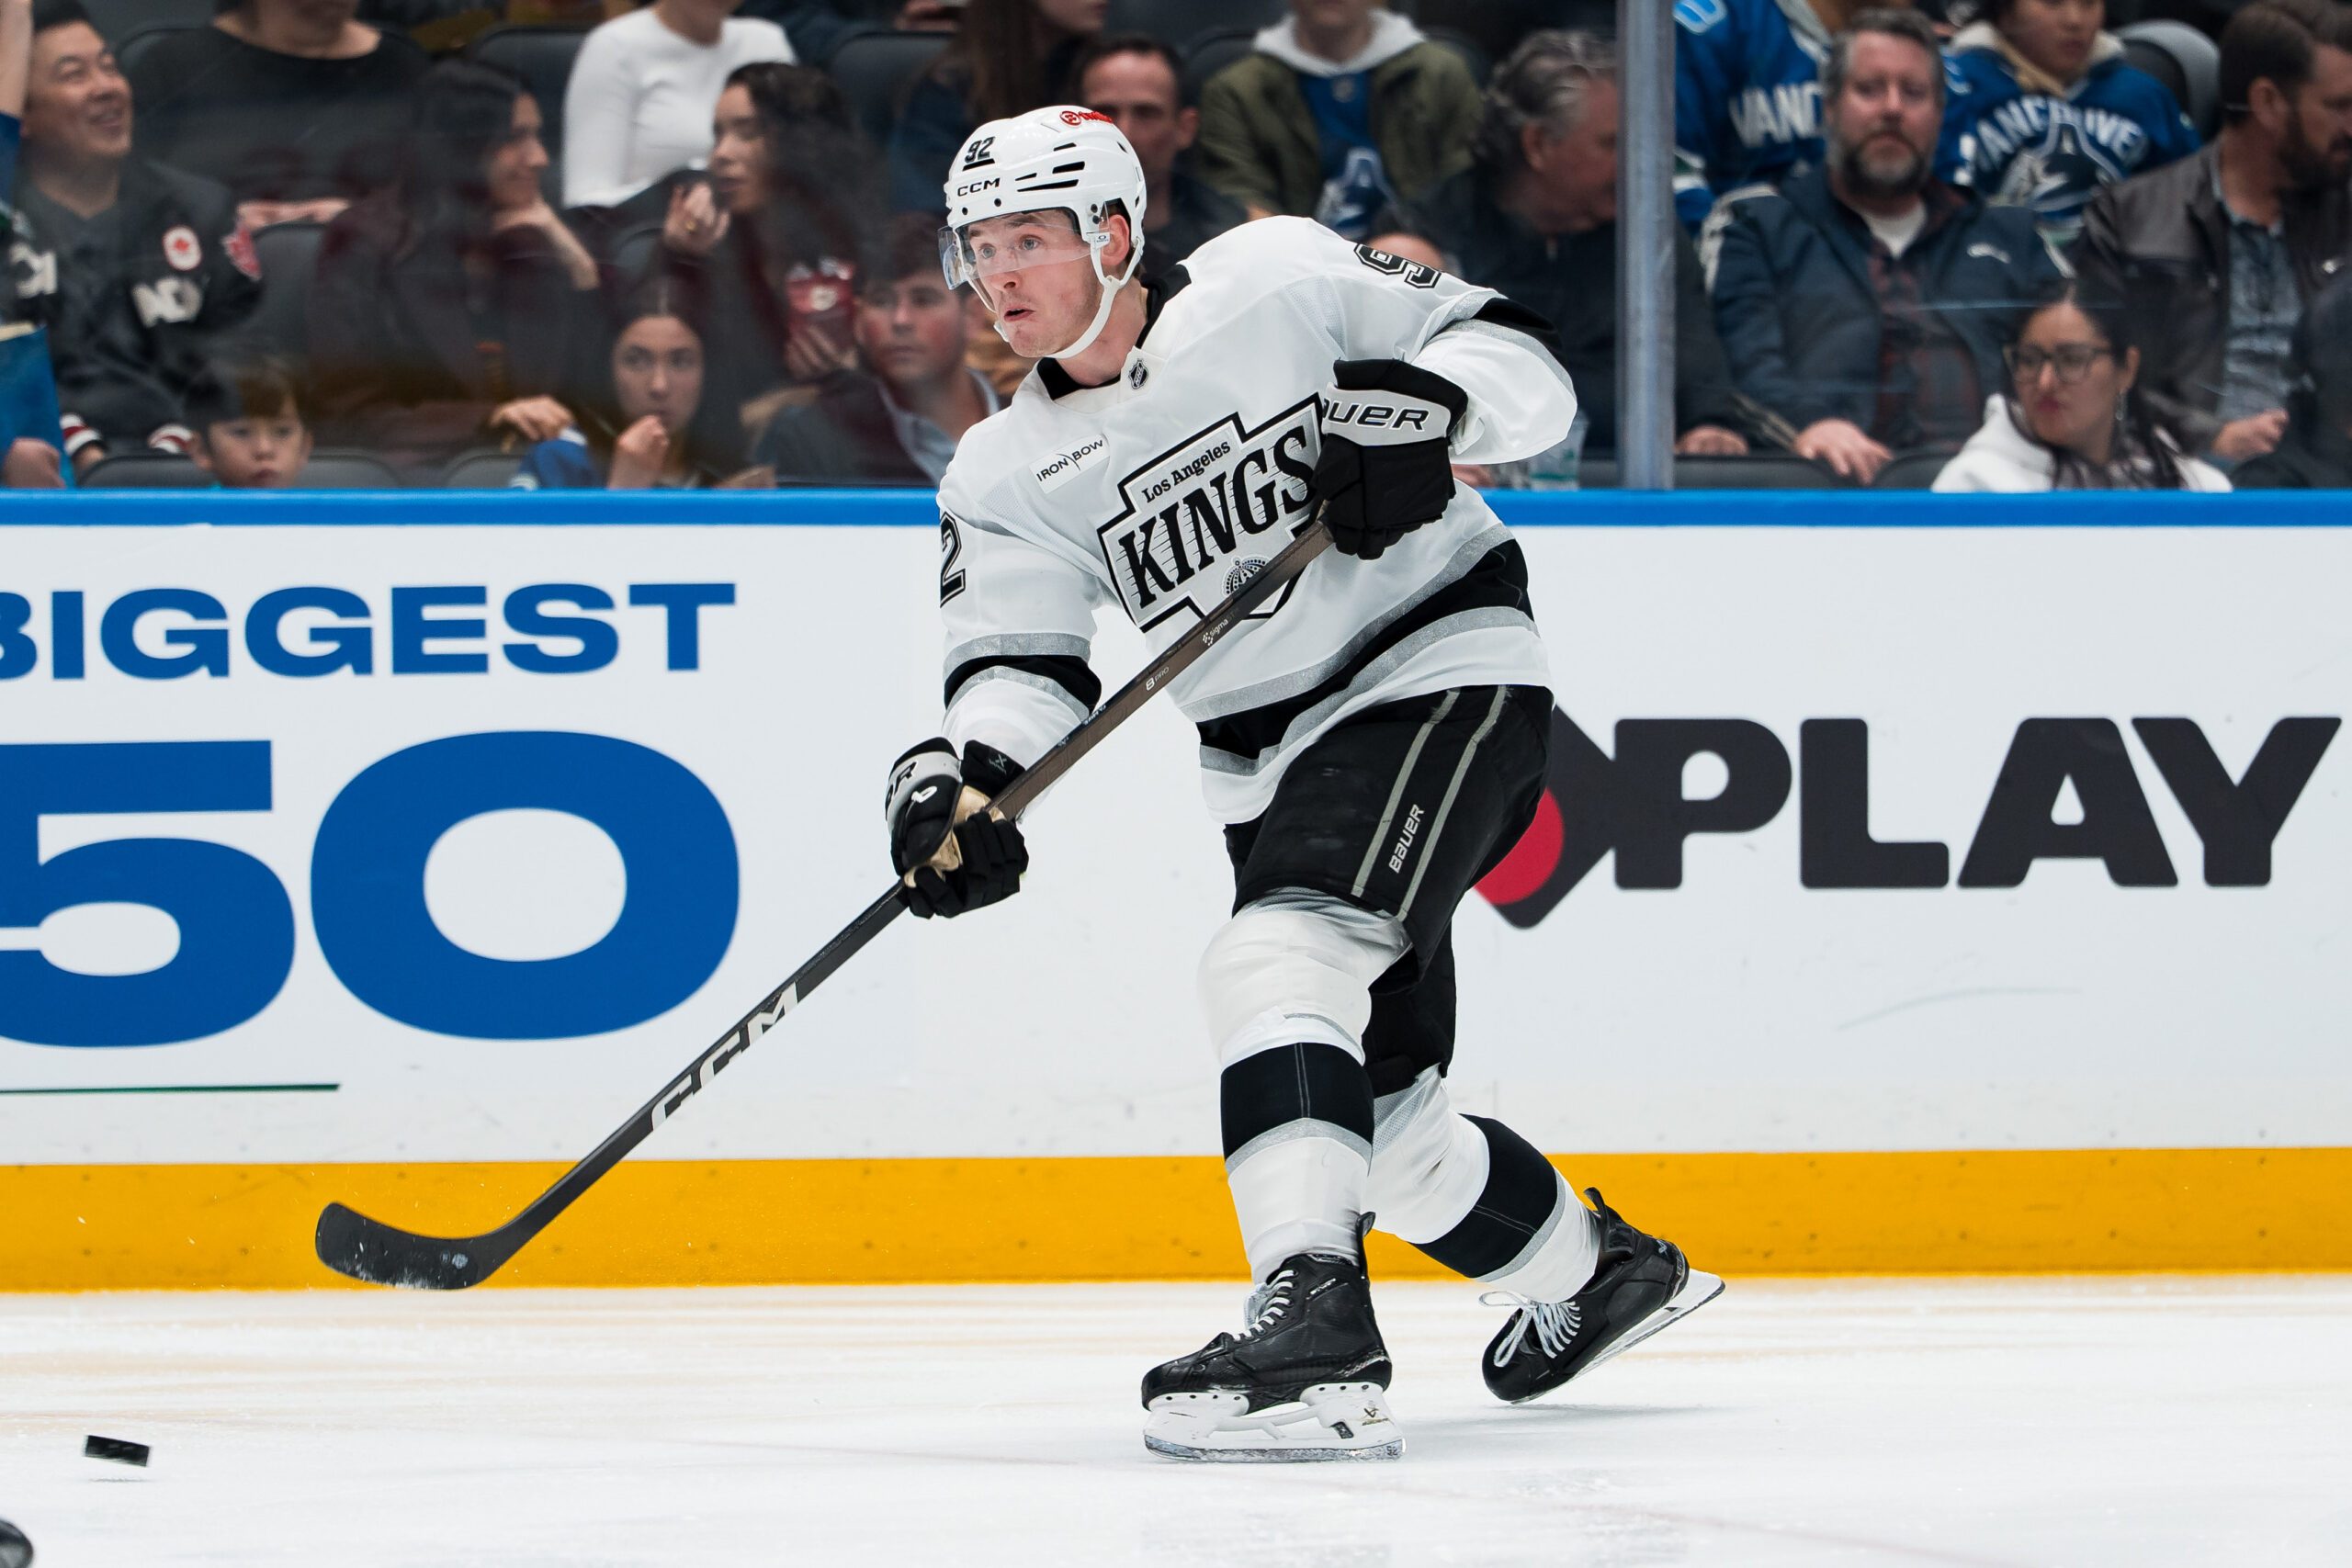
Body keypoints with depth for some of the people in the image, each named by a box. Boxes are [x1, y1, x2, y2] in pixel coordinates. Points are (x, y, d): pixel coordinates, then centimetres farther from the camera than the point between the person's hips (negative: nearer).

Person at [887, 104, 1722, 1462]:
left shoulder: (1276, 283, -8)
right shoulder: (1007, 475, 4)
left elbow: (1523, 366, -6)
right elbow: (1019, 663, -6)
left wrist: (1421, 406, -27)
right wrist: (963, 779, -27)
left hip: (1441, 671, -7)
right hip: (1273, 762, 7)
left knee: (1283, 964, -29)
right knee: (1377, 1109, 10)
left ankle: (1314, 1330, -42)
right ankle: (1598, 1269, 37)